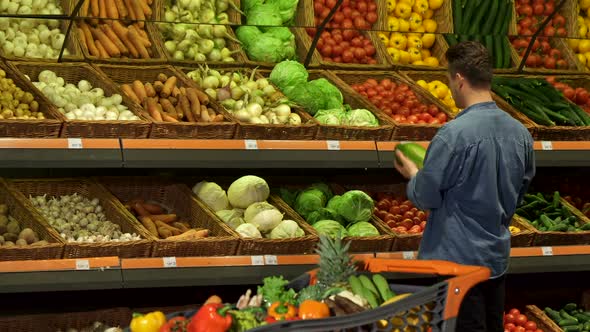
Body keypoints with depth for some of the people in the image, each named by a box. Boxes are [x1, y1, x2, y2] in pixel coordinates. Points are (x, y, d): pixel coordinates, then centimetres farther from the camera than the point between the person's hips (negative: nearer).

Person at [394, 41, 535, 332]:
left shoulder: (453, 135, -21)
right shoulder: (520, 133, 1)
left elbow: (425, 198, -13)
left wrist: (412, 174, 7)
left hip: (457, 257, -7)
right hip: (498, 257, 7)